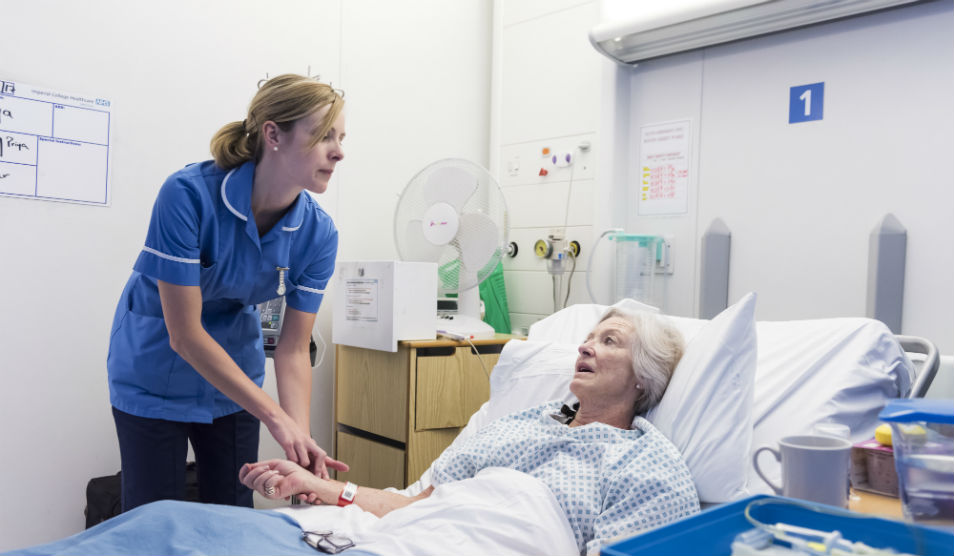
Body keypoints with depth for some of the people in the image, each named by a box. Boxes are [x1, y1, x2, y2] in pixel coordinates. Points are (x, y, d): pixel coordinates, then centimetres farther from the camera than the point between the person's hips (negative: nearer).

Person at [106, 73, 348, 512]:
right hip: (157, 375, -3)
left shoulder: (319, 233, -18)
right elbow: (185, 335, -27)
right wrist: (275, 417, -28)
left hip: (234, 376, 4)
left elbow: (293, 350, -13)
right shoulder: (188, 195, -30)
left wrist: (301, 437, -27)